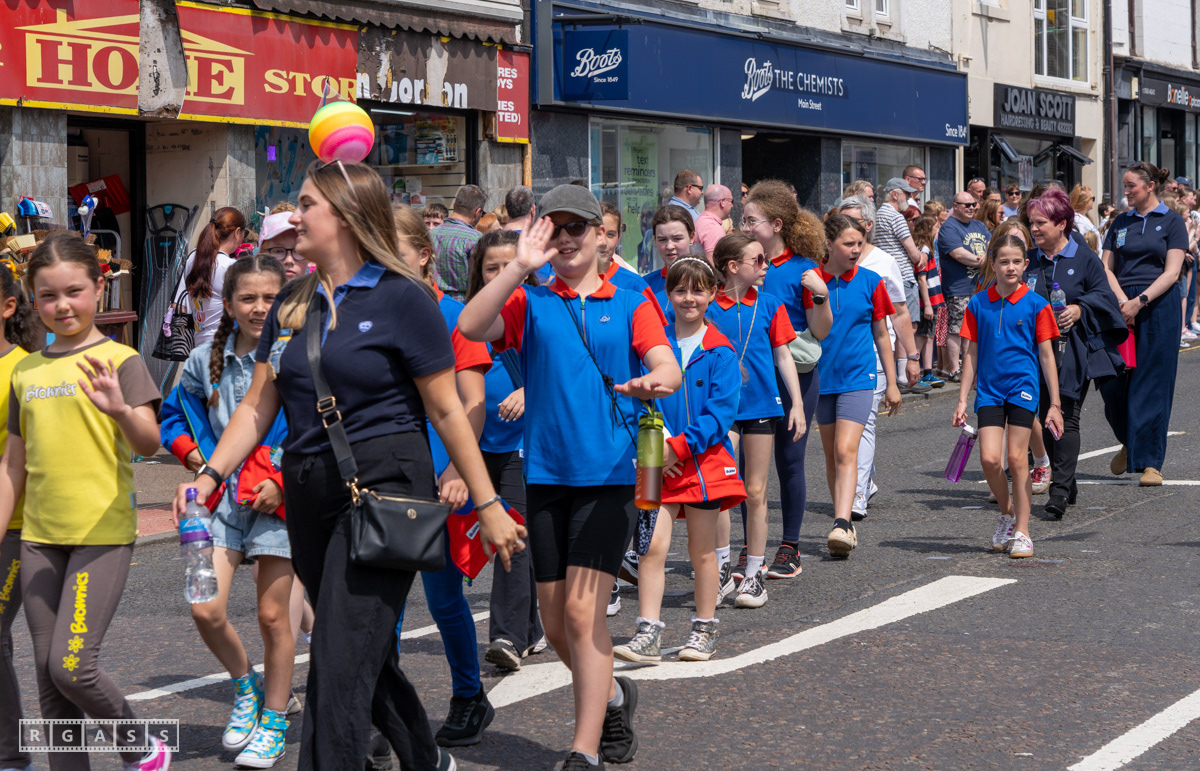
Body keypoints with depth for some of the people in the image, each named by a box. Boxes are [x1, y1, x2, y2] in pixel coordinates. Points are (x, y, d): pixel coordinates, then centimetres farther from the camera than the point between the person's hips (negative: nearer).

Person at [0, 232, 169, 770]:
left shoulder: (118, 360, -5)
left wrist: (120, 410, -38)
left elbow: (148, 444, -17)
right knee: (48, 677, 6)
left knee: (70, 665, -12)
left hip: (102, 534, -6)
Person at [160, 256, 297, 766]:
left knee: (272, 615, 4)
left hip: (279, 497, -3)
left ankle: (273, 721, 21)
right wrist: (192, 452, 1)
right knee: (206, 611, -7)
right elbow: (174, 416, 19)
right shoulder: (206, 361, 6)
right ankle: (245, 685, 23)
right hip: (223, 495, 3)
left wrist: (285, 480, -15)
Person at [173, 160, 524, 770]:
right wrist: (210, 474, -1)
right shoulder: (292, 303, 12)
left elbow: (447, 411, -6)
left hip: (384, 484, -7)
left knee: (340, 667, -12)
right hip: (308, 492, 7)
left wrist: (487, 506, -5)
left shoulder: (401, 298, -7)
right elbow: (258, 406, 13)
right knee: (368, 654, 18)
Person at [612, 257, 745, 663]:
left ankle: (705, 630, 21)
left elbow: (721, 412, -8)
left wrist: (680, 447, -15)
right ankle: (648, 635, -5)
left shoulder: (720, 352, -2)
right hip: (659, 461, 1)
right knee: (652, 545, -7)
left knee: (702, 549, 8)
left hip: (704, 459, -1)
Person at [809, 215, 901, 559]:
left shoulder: (870, 282, 0)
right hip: (821, 377, 2)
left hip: (857, 377, -2)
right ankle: (845, 525, 20)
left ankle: (842, 524, -25)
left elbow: (881, 334, 7)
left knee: (846, 451, -16)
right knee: (831, 455, 9)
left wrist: (892, 383, 8)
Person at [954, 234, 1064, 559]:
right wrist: (962, 401, 6)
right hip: (989, 389, 2)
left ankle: (1022, 532, 8)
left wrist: (1054, 404, 0)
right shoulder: (978, 304, 4)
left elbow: (1046, 355, 1)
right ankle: (1007, 514, 18)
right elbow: (971, 354, 8)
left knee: (1017, 459, -3)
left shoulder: (1035, 304, -2)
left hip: (1023, 387, -2)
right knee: (989, 458, -9)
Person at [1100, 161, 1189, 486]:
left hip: (1158, 306, -4)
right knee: (1112, 381, 0)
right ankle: (1129, 442, 26)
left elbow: (1172, 272, -5)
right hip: (1122, 307, 4)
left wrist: (1140, 301, -16)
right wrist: (1122, 301, -9)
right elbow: (1107, 268, 9)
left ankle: (1150, 462, 1)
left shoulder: (1172, 222, 2)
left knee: (1152, 385, -4)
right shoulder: (1120, 223, 14)